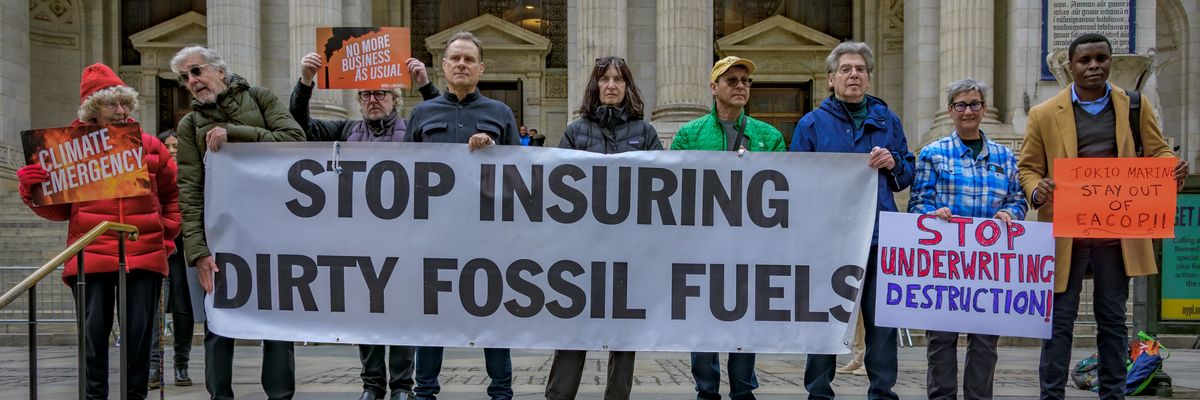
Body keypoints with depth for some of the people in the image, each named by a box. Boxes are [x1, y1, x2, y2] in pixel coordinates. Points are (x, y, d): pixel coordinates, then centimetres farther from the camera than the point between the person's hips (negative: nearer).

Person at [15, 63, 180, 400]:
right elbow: (57, 208, 7)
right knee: (94, 332, 2)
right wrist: (32, 188, -12)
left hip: (144, 256, 1)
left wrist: (168, 232, 10)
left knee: (139, 333, 7)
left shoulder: (149, 145, 9)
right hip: (91, 256, -1)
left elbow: (172, 193, 20)